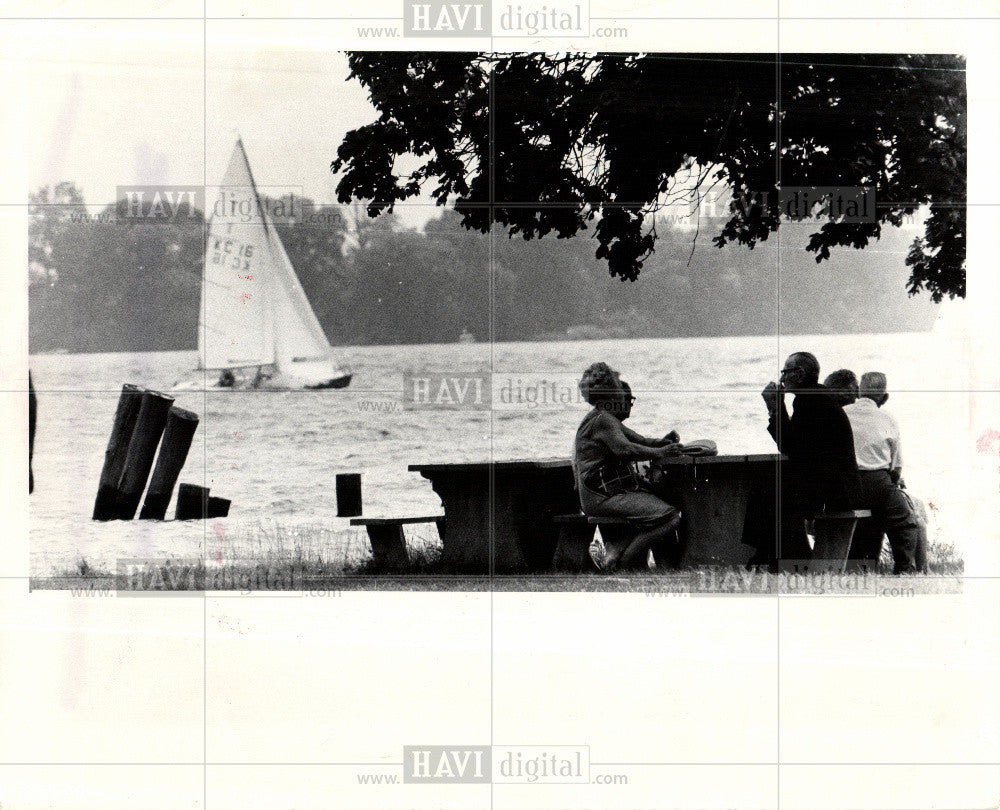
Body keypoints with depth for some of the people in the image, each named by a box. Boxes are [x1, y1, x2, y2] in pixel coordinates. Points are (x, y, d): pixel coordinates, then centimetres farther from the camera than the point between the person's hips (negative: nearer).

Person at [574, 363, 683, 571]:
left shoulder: (609, 420, 22)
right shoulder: (602, 420, -12)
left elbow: (637, 440, 22)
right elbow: (626, 449, -25)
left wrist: (661, 442, 3)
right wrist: (660, 452, -17)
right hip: (604, 497, -11)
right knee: (669, 517, -20)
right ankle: (622, 557, -15)